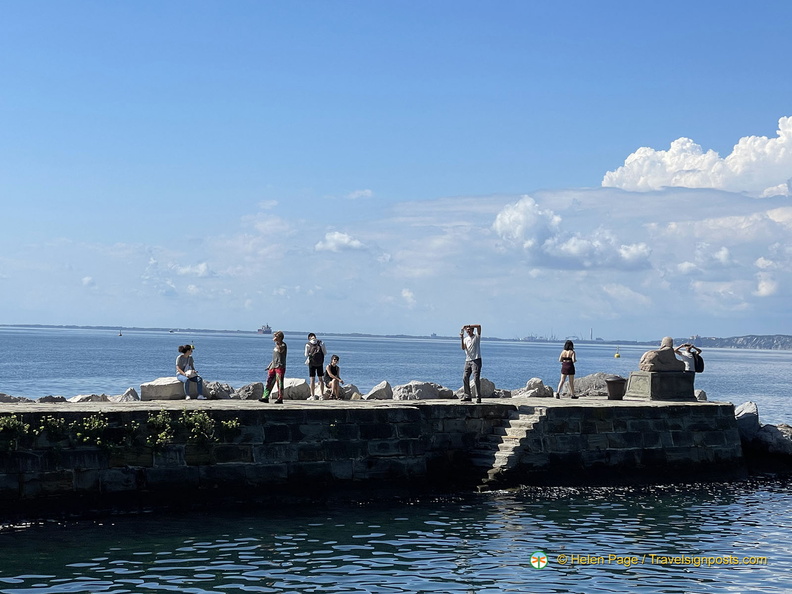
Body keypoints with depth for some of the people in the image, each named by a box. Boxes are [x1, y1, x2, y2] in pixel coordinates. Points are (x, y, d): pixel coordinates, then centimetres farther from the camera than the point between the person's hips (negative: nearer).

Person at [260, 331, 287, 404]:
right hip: (273, 366, 8)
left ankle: (280, 399, -2)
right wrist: (270, 365, 24)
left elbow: (280, 350, -30)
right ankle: (265, 397, 5)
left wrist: (276, 342, -21)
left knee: (279, 383, -6)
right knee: (269, 382, 4)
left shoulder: (283, 345, -7)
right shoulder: (277, 345, 19)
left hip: (280, 367, -8)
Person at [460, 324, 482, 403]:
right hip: (468, 360, 6)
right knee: (465, 378, 1)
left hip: (476, 360, -6)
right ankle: (467, 396, 9)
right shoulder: (466, 339, 15)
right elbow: (463, 348, 1)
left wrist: (468, 326, -15)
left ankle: (478, 397, -11)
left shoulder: (477, 337, 3)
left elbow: (479, 326, -13)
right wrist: (462, 339, -11)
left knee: (476, 378, -12)